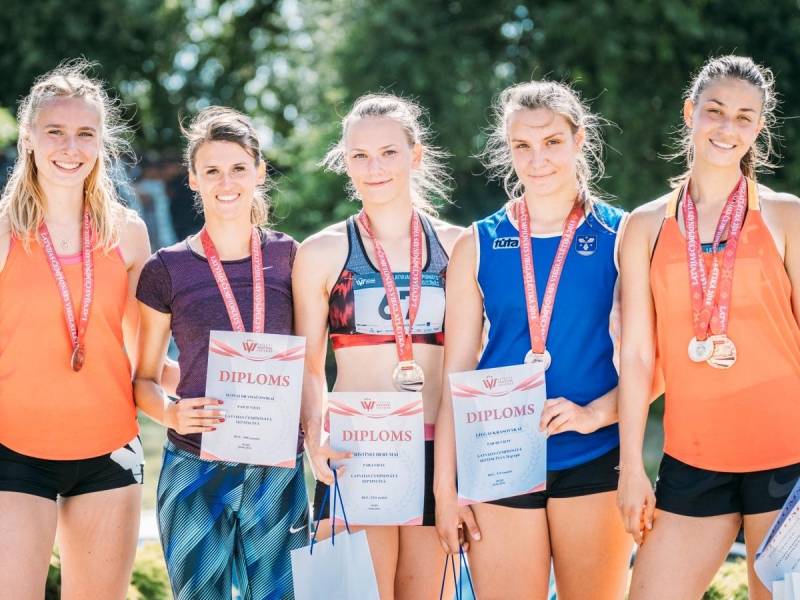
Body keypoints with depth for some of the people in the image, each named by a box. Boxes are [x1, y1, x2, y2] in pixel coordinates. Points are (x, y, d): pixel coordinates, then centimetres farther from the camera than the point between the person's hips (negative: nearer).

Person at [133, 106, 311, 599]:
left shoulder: (288, 258, 6)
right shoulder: (168, 269, 2)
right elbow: (144, 378, 7)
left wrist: (317, 434, -2)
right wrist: (172, 414, -13)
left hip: (279, 473, 1)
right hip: (196, 470, -1)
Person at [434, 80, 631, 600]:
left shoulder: (621, 237, 3)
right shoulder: (478, 246, 7)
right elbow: (456, 376, 6)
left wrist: (595, 413, -16)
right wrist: (446, 488, 2)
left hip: (593, 464, 0)